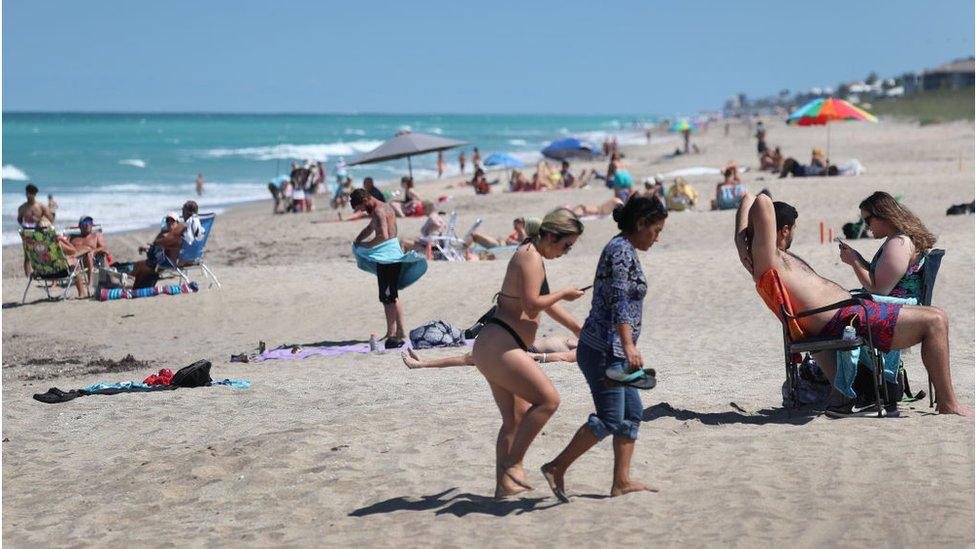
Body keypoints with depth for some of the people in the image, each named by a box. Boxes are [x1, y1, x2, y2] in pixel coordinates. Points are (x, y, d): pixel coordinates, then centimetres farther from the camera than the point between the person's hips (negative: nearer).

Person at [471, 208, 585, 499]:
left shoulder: (531, 255, 20)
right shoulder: (531, 257, -12)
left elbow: (544, 303, 32)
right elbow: (532, 305, -20)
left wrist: (578, 328, 37)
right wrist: (565, 293, -5)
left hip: (492, 346, 11)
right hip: (499, 346, -11)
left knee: (516, 418, 14)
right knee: (548, 399, -12)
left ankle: (503, 485, 17)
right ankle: (512, 465, -8)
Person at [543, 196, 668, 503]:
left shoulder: (624, 250, 18)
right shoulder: (621, 250, -12)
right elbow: (619, 302, -23)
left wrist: (627, 347, 29)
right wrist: (629, 345, -30)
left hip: (613, 351, 11)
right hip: (604, 350, -11)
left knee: (632, 414, 10)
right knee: (609, 420, -11)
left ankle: (621, 481, 11)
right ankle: (557, 468, -4)